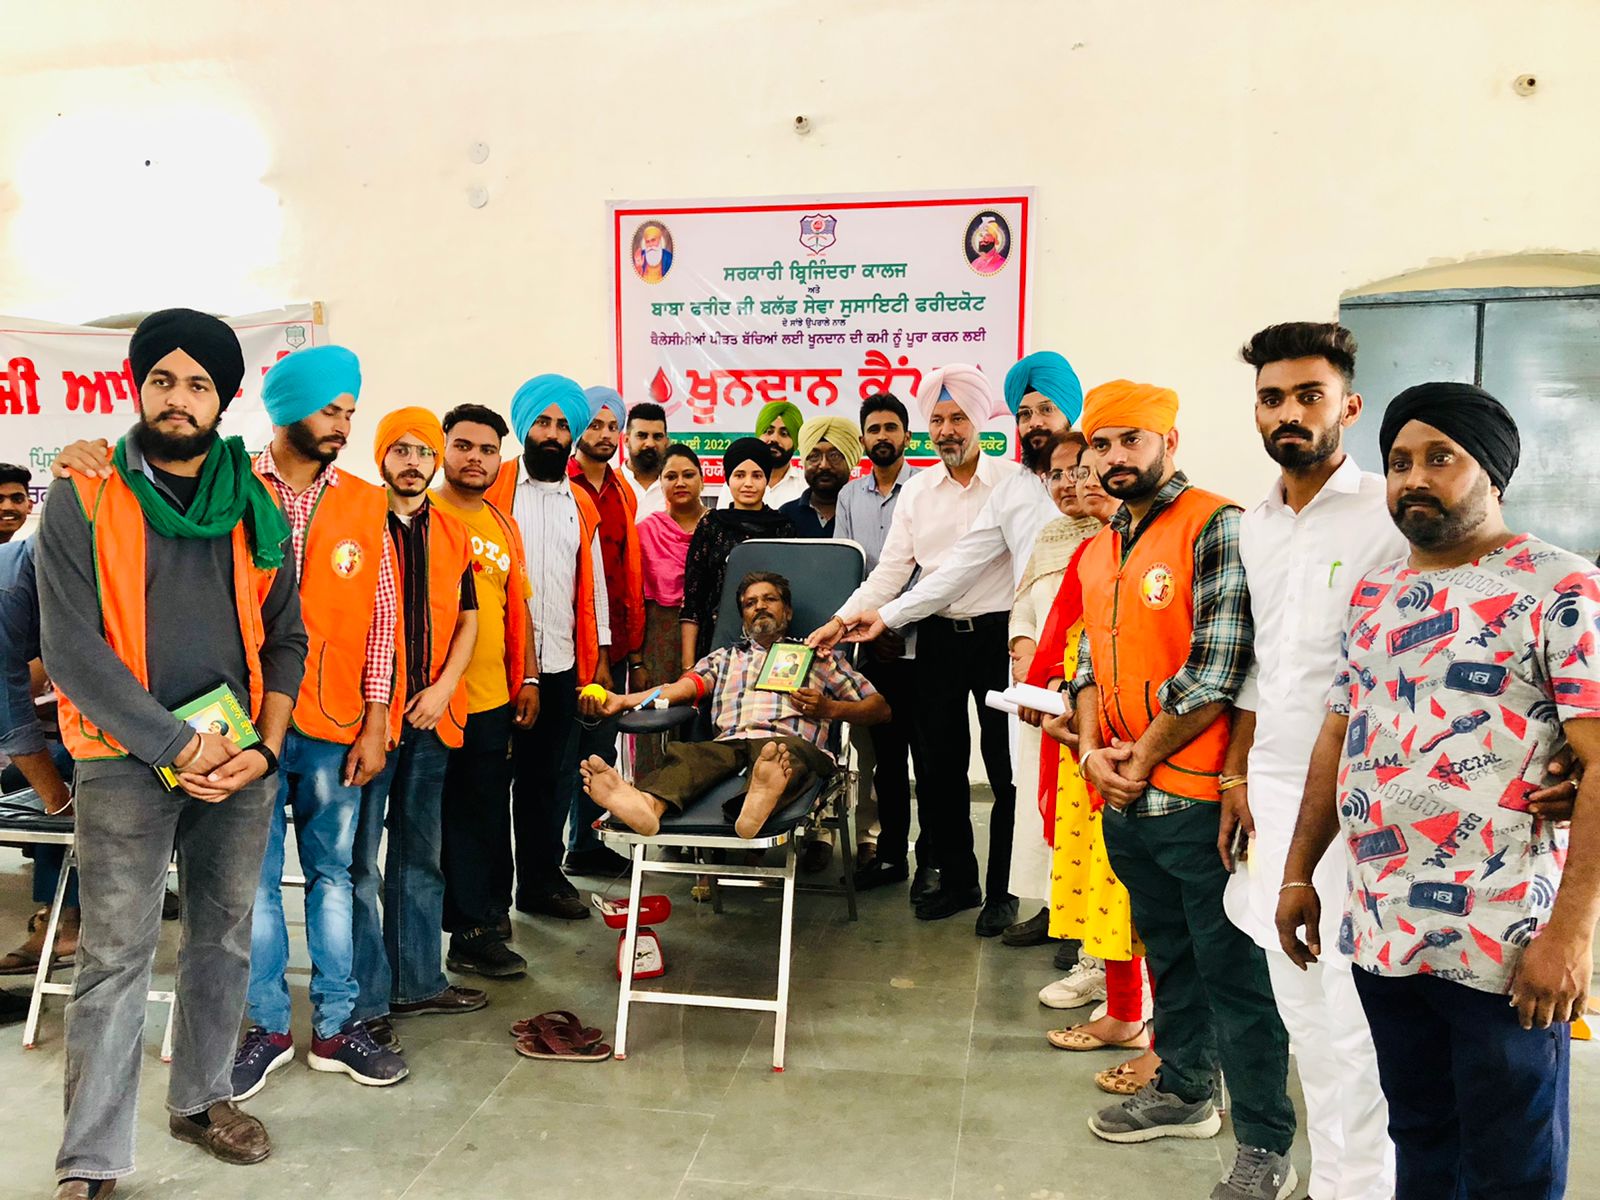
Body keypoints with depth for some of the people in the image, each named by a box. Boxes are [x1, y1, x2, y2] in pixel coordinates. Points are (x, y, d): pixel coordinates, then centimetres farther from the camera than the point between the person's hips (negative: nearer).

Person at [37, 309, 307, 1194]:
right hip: (127, 763, -3)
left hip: (243, 760, 4)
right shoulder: (82, 498, -2)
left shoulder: (256, 503, 7)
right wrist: (178, 747, -14)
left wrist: (266, 748, -4)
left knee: (224, 939, 13)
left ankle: (202, 1097, 32)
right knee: (115, 957, 0)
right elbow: (71, 649, -9)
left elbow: (284, 637, 10)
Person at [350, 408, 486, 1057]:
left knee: (420, 854, 15)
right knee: (360, 861, -2)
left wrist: (444, 687, -3)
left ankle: (417, 980, 27)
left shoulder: (453, 533, 12)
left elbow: (466, 619, 12)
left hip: (432, 713, 5)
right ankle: (366, 1001, 7)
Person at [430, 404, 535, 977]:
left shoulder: (504, 527, 14)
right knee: (447, 816, 5)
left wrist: (528, 678, 13)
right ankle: (472, 929, 14)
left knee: (488, 815, 13)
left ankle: (487, 915, 28)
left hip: (494, 698, 5)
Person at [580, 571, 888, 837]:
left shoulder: (818, 657, 28)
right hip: (729, 744, 2)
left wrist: (828, 708, 2)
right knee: (687, 754, -32)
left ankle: (760, 802, -70)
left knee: (788, 754, -38)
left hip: (793, 743, -2)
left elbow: (880, 707, 21)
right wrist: (623, 701, -4)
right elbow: (687, 686, 15)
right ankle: (647, 804, -63)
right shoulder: (725, 657, 35)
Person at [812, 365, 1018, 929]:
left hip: (997, 633, -4)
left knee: (1005, 765, 3)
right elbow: (891, 570, 6)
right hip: (937, 636, 4)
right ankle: (956, 878, 25)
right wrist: (844, 619, -5)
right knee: (940, 764, 10)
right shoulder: (917, 490, 8)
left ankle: (1004, 889, 16)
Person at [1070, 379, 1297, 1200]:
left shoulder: (1214, 528, -12)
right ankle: (1184, 1091, 38)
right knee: (1169, 953, 21)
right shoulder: (1099, 550, 13)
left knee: (1234, 971, 2)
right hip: (1123, 798, 8)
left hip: (1195, 797, -7)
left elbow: (1216, 672, -18)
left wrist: (1141, 760, -12)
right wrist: (1093, 749, -1)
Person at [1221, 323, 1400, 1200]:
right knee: (1298, 1001, 16)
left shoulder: (1388, 518, -10)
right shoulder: (1255, 526, 12)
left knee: (1350, 1011, -2)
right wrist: (1237, 776, 14)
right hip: (1270, 790, 7)